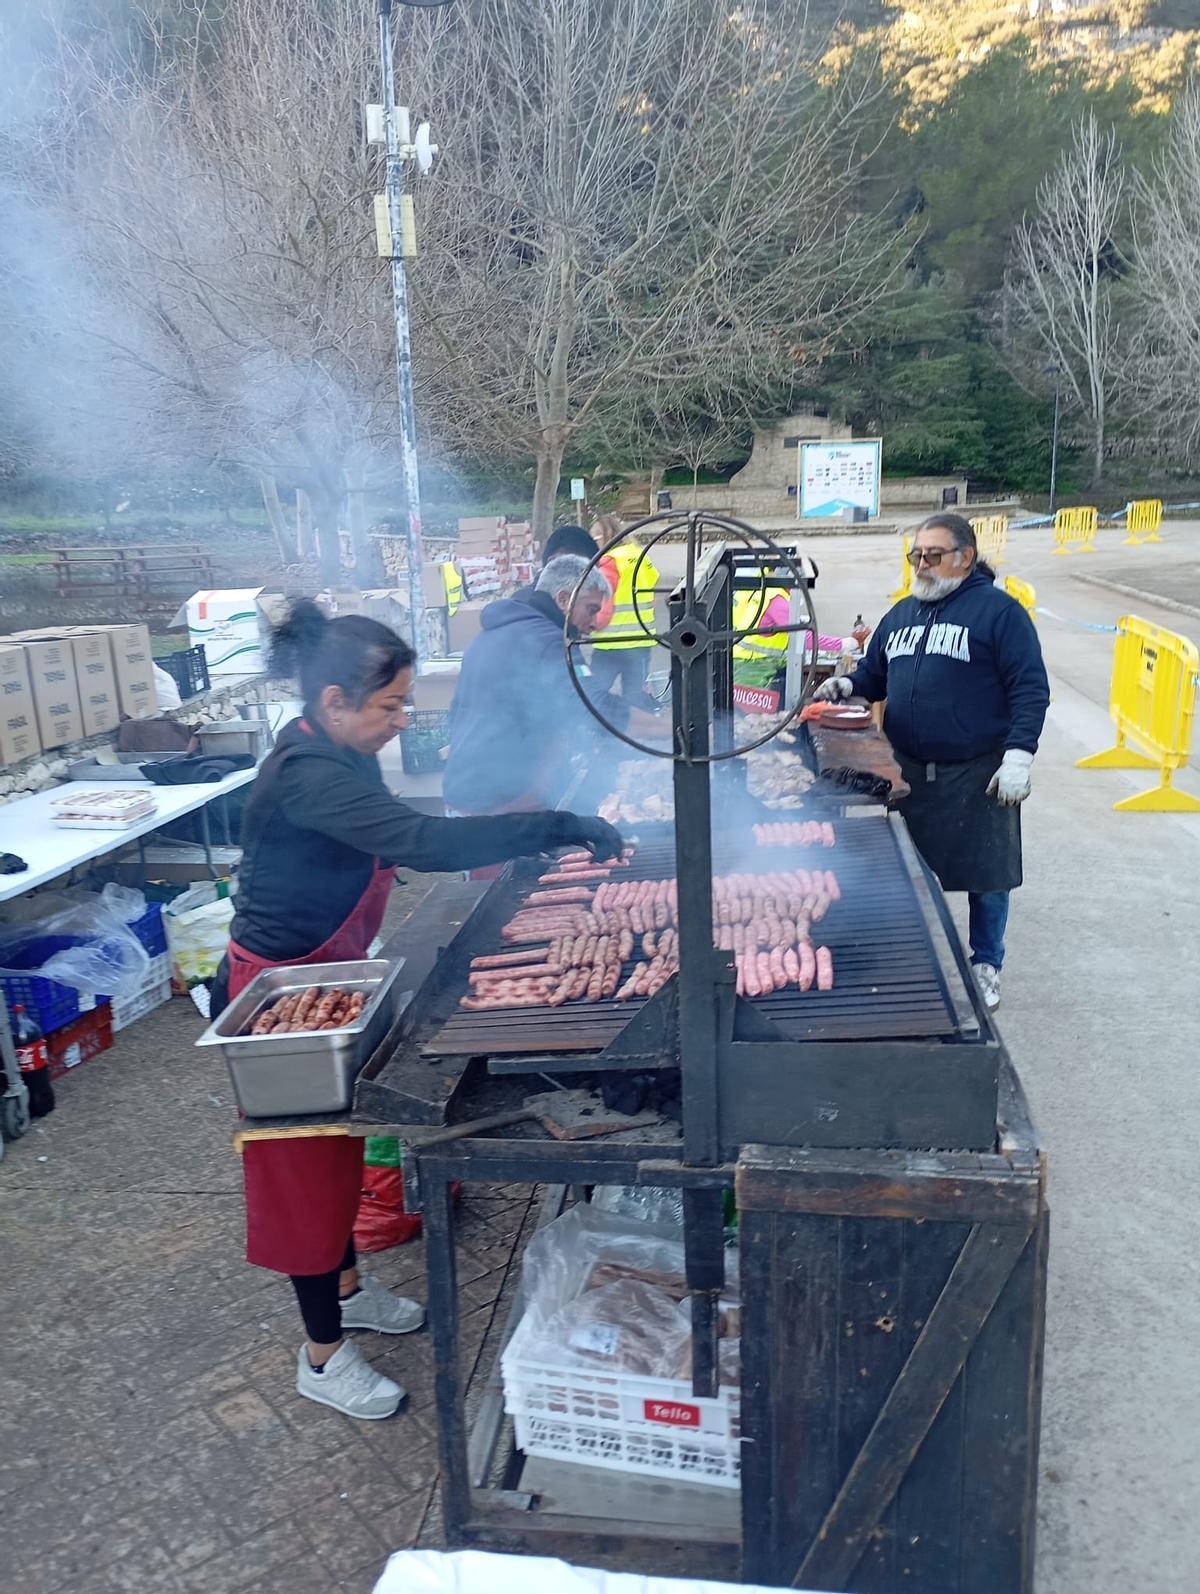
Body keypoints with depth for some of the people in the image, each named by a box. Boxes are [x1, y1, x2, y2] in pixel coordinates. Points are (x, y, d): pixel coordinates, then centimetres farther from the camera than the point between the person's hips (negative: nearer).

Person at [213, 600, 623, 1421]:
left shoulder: (339, 752, -2)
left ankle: (347, 1287, 45)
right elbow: (421, 841, -43)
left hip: (326, 979, 9)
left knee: (338, 1141, 23)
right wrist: (561, 827, -40)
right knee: (302, 1162, 6)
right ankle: (323, 1355, 25)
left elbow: (383, 837, 16)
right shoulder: (306, 776, -32)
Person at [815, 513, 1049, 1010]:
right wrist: (847, 685, 0)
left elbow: (1030, 689, -10)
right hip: (909, 772, 6)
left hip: (977, 775, -5)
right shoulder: (901, 614, 12)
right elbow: (874, 674, 22)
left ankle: (986, 967, 25)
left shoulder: (998, 610, -7)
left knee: (986, 878, 6)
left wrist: (1018, 756, -18)